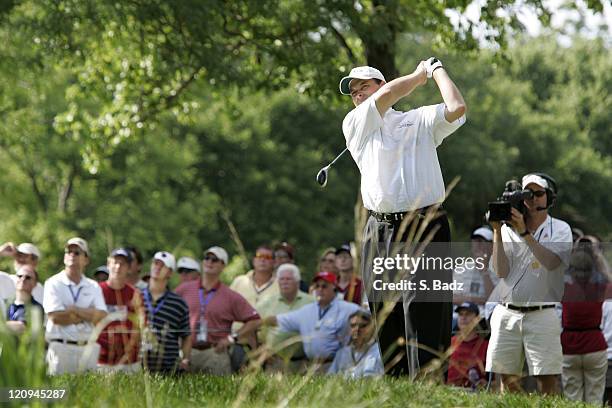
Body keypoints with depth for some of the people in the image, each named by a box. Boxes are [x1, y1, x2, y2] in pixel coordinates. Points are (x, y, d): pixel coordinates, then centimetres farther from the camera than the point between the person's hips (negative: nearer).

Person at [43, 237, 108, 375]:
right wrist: (88, 315, -1)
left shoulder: (93, 287, 14)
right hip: (61, 347, -3)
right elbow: (55, 317, -9)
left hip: (89, 347, 3)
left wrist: (75, 309, -8)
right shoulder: (53, 283, 3)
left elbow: (102, 317, 1)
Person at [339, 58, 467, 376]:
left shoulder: (421, 121, 14)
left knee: (425, 323, -11)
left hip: (425, 231, -3)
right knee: (387, 327, 1)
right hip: (380, 234, 3)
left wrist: (437, 69, 10)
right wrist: (421, 74, 13)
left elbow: (457, 108, -5)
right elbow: (387, 95, -1)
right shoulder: (354, 125, 15)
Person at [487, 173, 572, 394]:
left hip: (542, 315, -2)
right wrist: (497, 232, -8)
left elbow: (551, 262, -15)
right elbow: (501, 270, -3)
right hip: (506, 315, 3)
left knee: (547, 380, -8)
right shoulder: (508, 230, 10)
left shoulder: (560, 229, 5)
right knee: (507, 379, 3)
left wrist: (524, 233, -18)